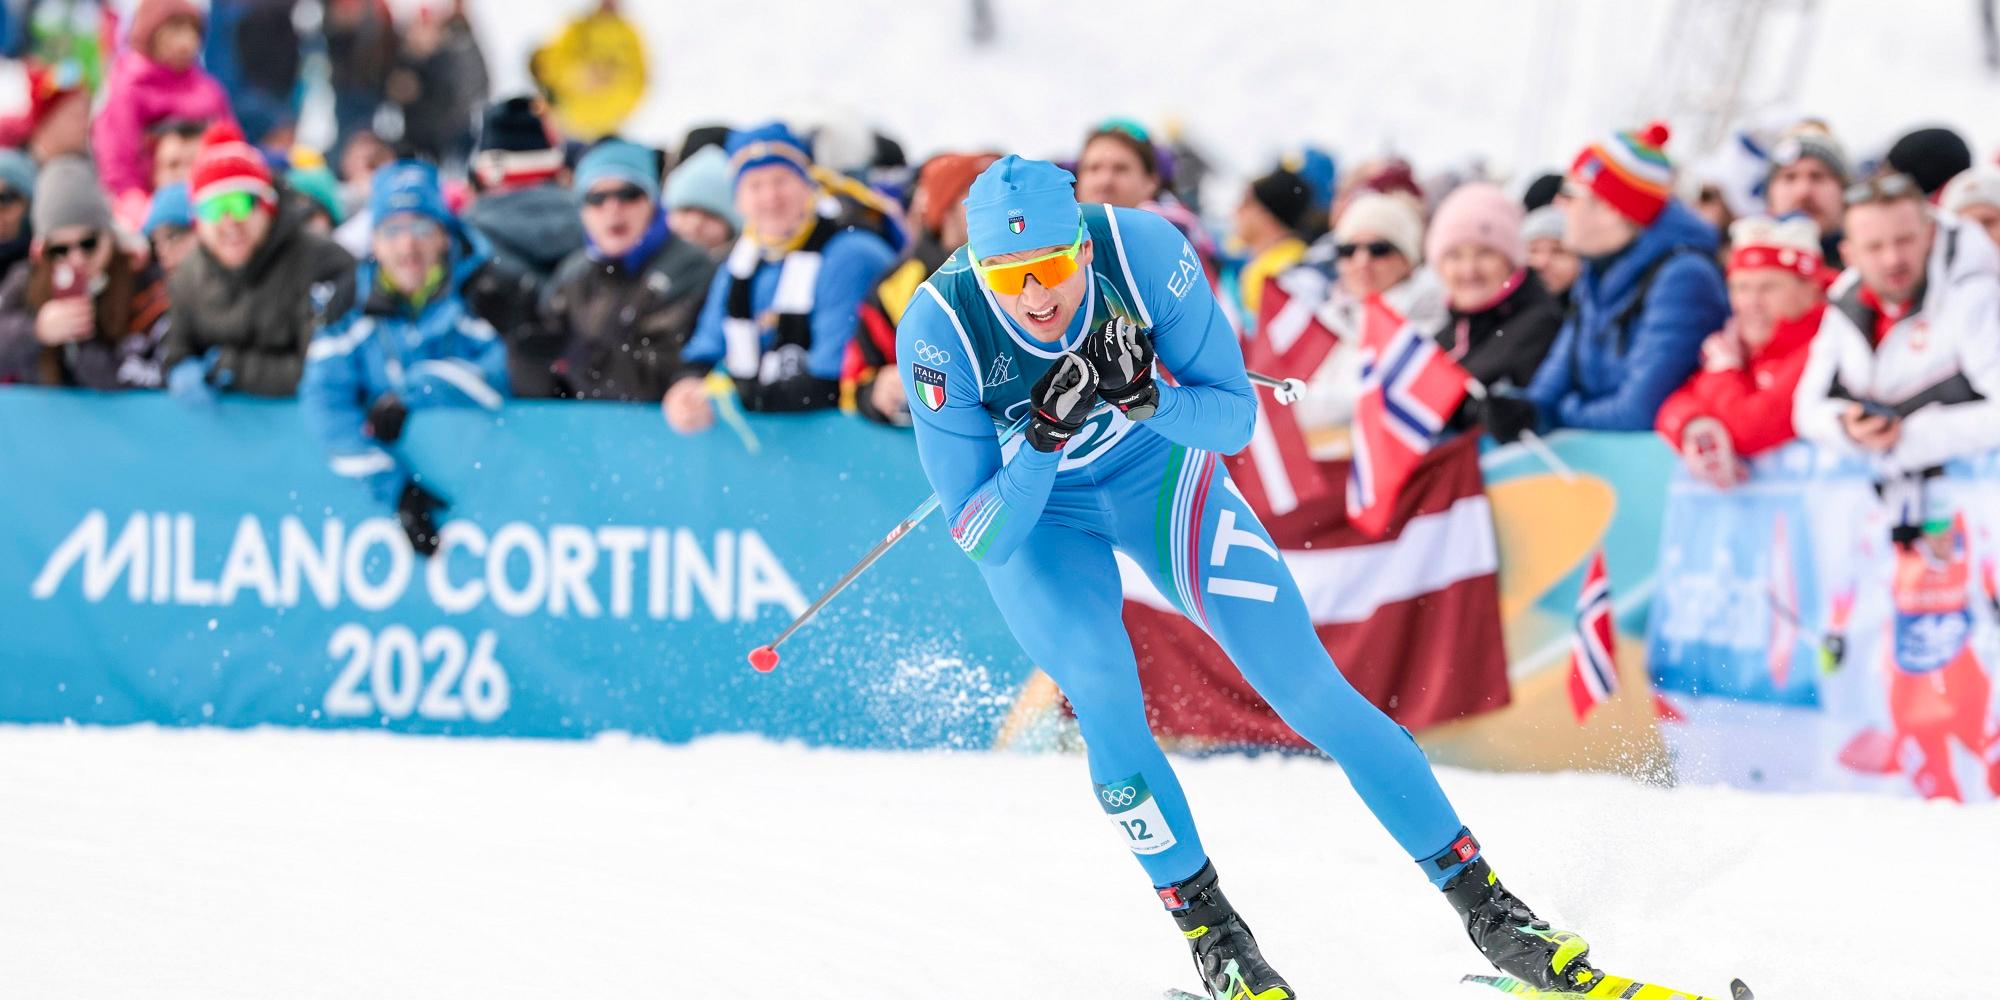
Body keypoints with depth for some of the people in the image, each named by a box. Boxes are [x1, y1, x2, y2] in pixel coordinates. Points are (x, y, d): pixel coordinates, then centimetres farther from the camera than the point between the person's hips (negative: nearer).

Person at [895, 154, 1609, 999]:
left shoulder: (1142, 252, -30)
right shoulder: (942, 330, -32)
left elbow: (1235, 420, -18)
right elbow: (981, 540, -28)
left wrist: (1147, 397, -38)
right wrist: (1045, 432, -43)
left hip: (1158, 470, 1)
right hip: (1030, 516, -1)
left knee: (1305, 683, -8)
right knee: (1105, 697, -25)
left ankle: (1481, 902, 0)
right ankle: (1208, 929, -6)